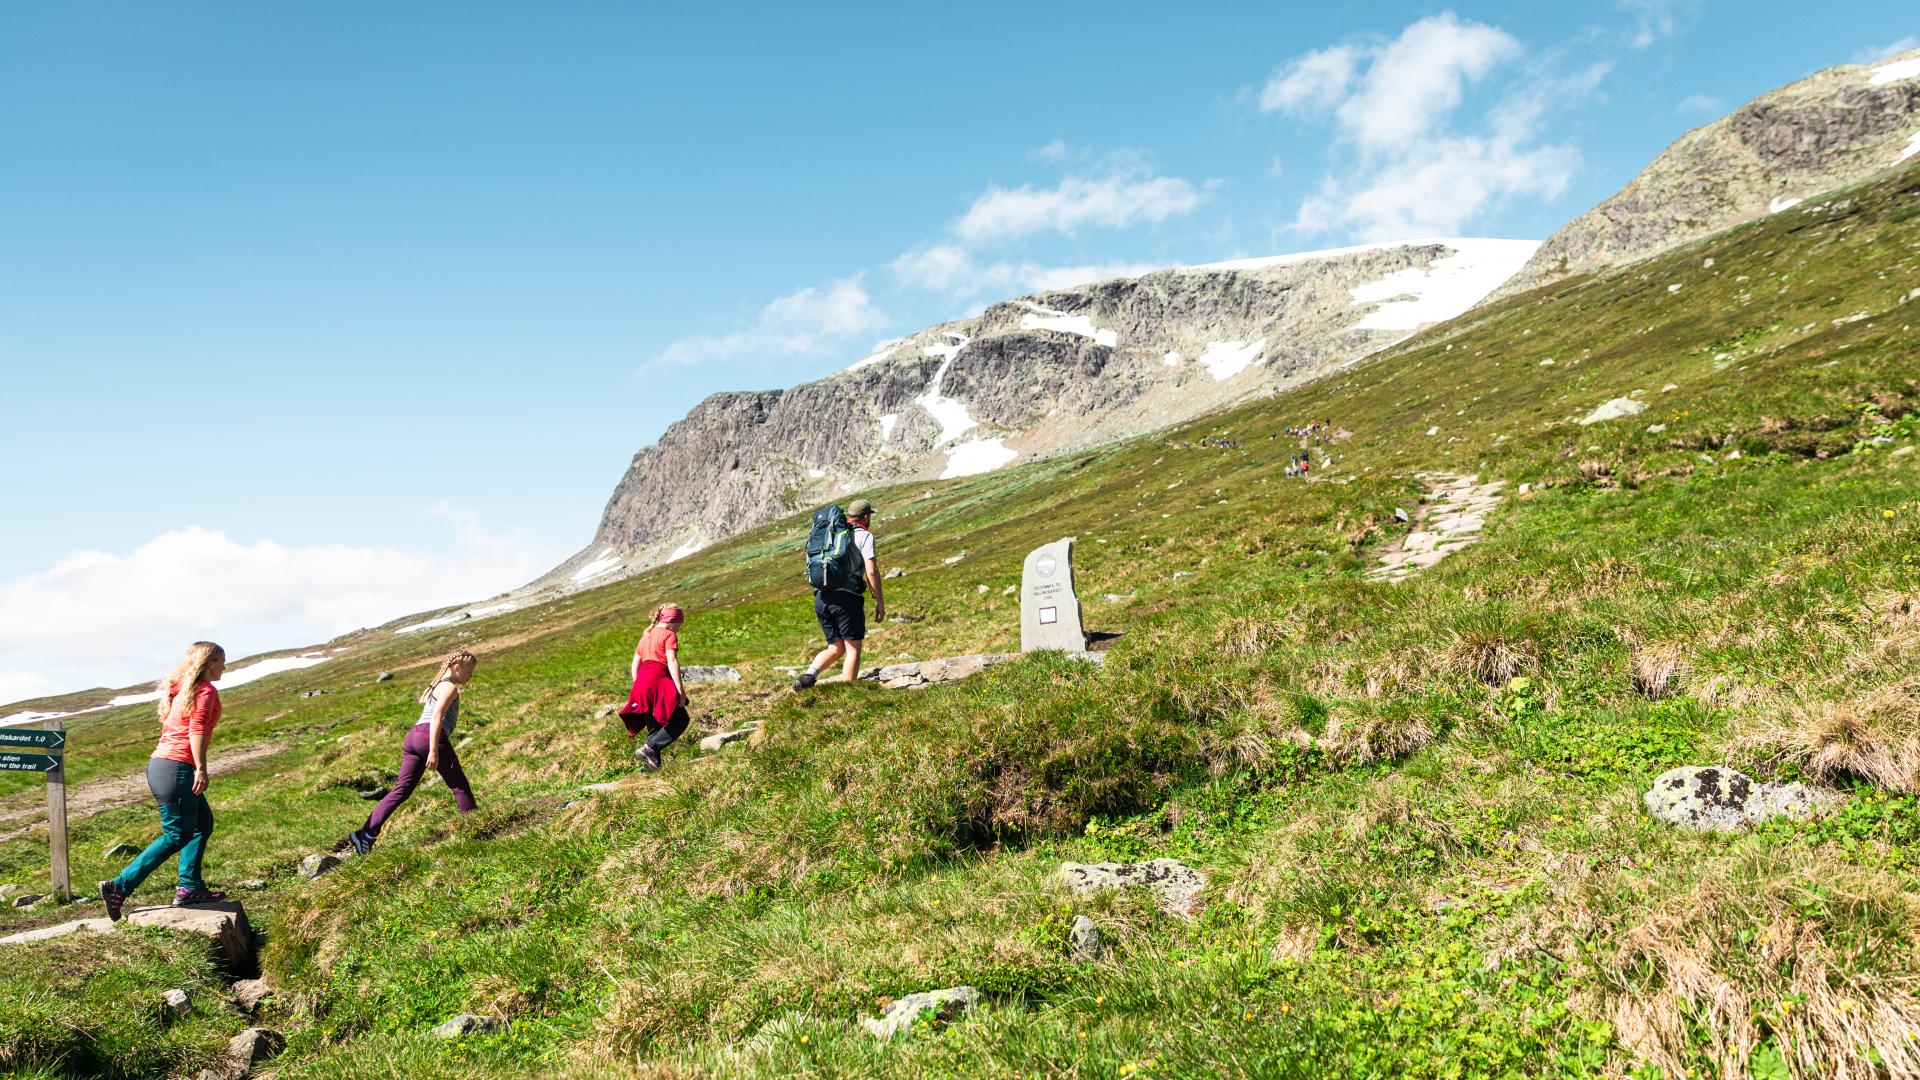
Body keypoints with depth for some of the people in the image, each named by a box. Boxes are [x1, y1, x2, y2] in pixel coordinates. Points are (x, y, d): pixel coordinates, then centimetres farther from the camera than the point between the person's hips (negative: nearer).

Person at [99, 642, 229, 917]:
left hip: (160, 763, 10)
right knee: (176, 835, -5)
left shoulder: (182, 689, 20)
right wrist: (201, 768, -22)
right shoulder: (206, 690, -7)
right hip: (176, 768, -10)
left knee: (202, 823, 15)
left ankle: (189, 888, 15)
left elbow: (171, 728, 20)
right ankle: (119, 887, -6)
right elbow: (196, 729, -18)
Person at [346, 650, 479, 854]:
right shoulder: (450, 687, -1)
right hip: (431, 737, -8)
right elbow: (436, 717, -14)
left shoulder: (437, 685, 28)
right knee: (459, 784, 5)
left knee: (402, 789, 1)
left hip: (412, 736, 8)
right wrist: (433, 751, -20)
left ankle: (367, 834, -9)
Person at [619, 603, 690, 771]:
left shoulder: (645, 636, 25)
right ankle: (649, 748, -18)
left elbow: (634, 667, 22)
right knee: (680, 719, -4)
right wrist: (680, 690, -15)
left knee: (654, 727, 14)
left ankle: (651, 763, 7)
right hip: (659, 679, -8)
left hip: (641, 683, 8)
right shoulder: (669, 635, 2)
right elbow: (672, 662, -11)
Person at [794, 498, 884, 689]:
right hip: (846, 598, -6)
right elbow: (871, 572, -10)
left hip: (821, 598, 6)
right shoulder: (865, 536, 1)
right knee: (853, 649, 4)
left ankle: (809, 675, -6)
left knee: (836, 648, 16)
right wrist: (880, 602, -4)